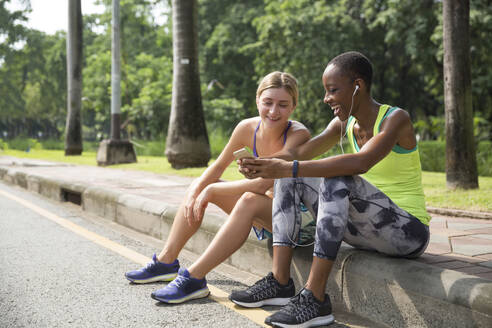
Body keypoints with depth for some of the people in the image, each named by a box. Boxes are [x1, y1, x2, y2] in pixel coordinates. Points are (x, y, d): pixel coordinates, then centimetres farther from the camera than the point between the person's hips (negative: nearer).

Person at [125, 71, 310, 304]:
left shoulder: (298, 135, -24)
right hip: (263, 215, 7)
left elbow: (264, 183, -34)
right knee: (199, 188, 5)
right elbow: (219, 166, 6)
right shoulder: (248, 128, -7)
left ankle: (194, 278, -30)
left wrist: (212, 190, -26)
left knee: (250, 200, -36)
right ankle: (166, 262, 12)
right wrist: (197, 190, -13)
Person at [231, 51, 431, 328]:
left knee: (336, 180, -32)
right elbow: (301, 153, -6)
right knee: (290, 178, -2)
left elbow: (361, 162, -35)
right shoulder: (344, 123, 7)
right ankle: (280, 280, -10)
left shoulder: (396, 119, -15)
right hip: (368, 230, 7)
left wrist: (290, 168, -39)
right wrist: (262, 164, -27)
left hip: (409, 232, -7)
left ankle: (315, 298, -31)